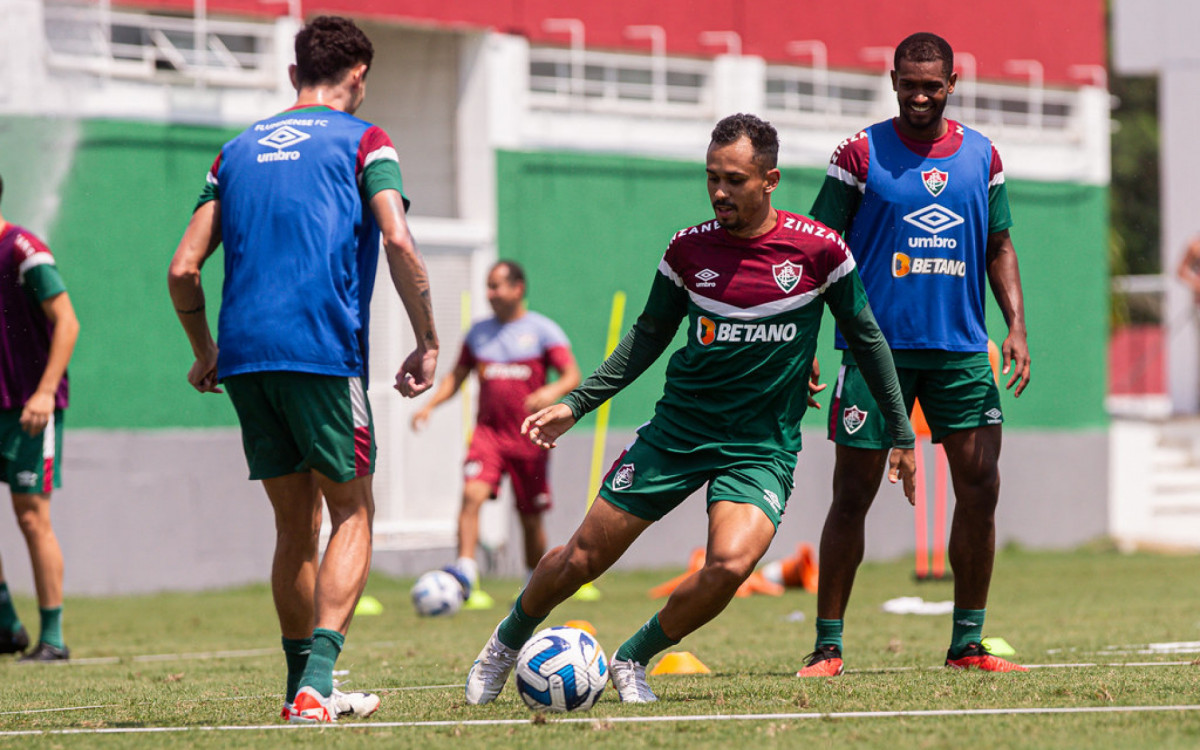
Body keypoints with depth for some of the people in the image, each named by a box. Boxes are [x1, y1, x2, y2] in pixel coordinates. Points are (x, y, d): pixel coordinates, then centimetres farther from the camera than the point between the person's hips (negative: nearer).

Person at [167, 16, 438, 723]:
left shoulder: (239, 150, 18)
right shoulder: (363, 141, 5)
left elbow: (184, 267, 13)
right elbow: (398, 241, -11)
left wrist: (205, 351, 27)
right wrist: (428, 342, -4)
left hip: (243, 355, 5)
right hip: (322, 348, -5)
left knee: (296, 521, 15)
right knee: (353, 512, 3)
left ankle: (304, 686, 17)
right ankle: (316, 683, -12)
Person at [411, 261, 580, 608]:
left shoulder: (542, 330, -1)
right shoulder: (478, 332, 12)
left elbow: (572, 375, -9)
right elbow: (457, 376, 20)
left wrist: (552, 391, -31)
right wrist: (430, 404, 3)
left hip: (529, 438, -2)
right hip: (488, 432, 2)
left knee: (531, 518, 7)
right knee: (472, 494, -22)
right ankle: (465, 576, -30)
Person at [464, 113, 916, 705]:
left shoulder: (818, 250, -8)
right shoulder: (689, 247, -2)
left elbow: (867, 338, 4)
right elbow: (649, 334, 12)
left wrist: (901, 434, 7)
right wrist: (576, 403, 7)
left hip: (762, 446, -2)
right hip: (676, 429, 2)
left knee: (730, 564, -27)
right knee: (582, 558, 0)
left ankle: (632, 660, -2)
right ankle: (505, 644, 30)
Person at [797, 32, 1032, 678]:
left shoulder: (982, 156, 9)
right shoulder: (862, 153, -2)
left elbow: (998, 246, 17)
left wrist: (1015, 325, 4)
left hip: (961, 349, 3)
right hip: (877, 348, -3)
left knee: (980, 488, -2)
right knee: (852, 495, -4)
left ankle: (967, 644, 9)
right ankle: (827, 646, 3)